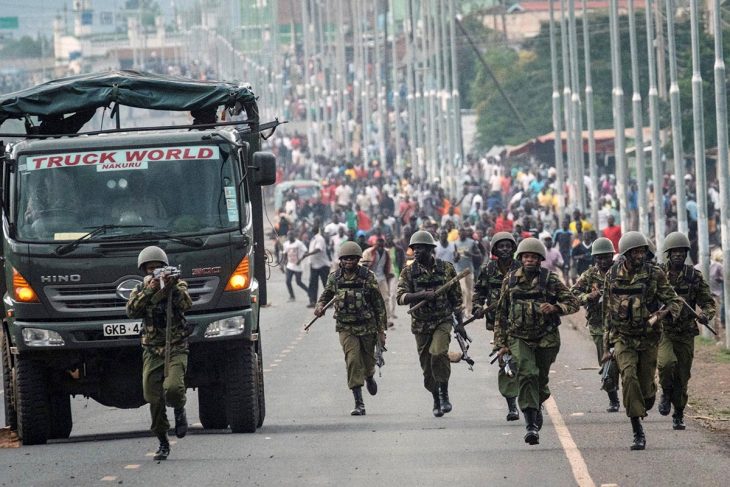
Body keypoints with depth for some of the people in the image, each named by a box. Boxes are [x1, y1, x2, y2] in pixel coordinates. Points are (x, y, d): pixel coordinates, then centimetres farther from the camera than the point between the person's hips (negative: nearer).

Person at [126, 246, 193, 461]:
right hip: (152, 352, 2)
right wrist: (149, 291, -21)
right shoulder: (141, 290, 9)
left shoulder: (178, 286, 5)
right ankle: (163, 443, 10)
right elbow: (131, 310, -10)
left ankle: (179, 410, 10)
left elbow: (186, 304, -15)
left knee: (172, 388, -24)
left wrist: (172, 287, -30)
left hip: (176, 349, -2)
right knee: (154, 399, -2)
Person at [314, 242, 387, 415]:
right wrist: (320, 305, -6)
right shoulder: (334, 278, 0)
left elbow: (379, 304, -1)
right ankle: (359, 404, -13)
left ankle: (369, 378, 51)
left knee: (368, 362, 12)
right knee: (353, 361, -13)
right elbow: (326, 295, 18)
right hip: (346, 328, 0)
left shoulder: (368, 277, -6)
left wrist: (381, 331, -2)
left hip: (367, 327, 0)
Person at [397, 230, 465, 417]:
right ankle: (436, 401, 24)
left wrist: (459, 323, 6)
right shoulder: (409, 272, -1)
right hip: (421, 324, 2)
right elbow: (401, 297, -13)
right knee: (427, 366, 5)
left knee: (438, 353, -26)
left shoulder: (446, 269, -1)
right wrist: (422, 295, -28)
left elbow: (456, 297, 7)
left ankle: (444, 393, -11)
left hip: (443, 321, -2)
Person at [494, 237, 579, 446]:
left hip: (546, 338, 0)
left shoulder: (550, 279, 0)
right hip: (519, 337, 0)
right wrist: (501, 344, 7)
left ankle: (536, 405, 43)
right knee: (527, 375, -19)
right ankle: (531, 424, -23)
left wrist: (555, 307, -20)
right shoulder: (510, 280, 6)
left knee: (541, 380, 9)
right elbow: (501, 313, 11)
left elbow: (573, 303, 0)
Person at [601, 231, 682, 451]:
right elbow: (608, 310, 13)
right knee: (628, 377, -20)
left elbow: (674, 301, -4)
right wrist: (606, 345, 15)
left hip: (648, 338, 0)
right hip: (623, 338, 0)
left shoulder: (655, 274, -4)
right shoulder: (612, 275, 2)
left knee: (645, 385, 2)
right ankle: (638, 433, -17)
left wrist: (664, 312, -29)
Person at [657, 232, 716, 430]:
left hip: (686, 333, 2)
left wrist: (706, 315, -17)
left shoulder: (694, 276, 3)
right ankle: (666, 394, 1)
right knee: (667, 362, -28)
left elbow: (708, 301, 5)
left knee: (682, 376, 6)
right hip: (662, 330, -2)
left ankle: (678, 415, 22)